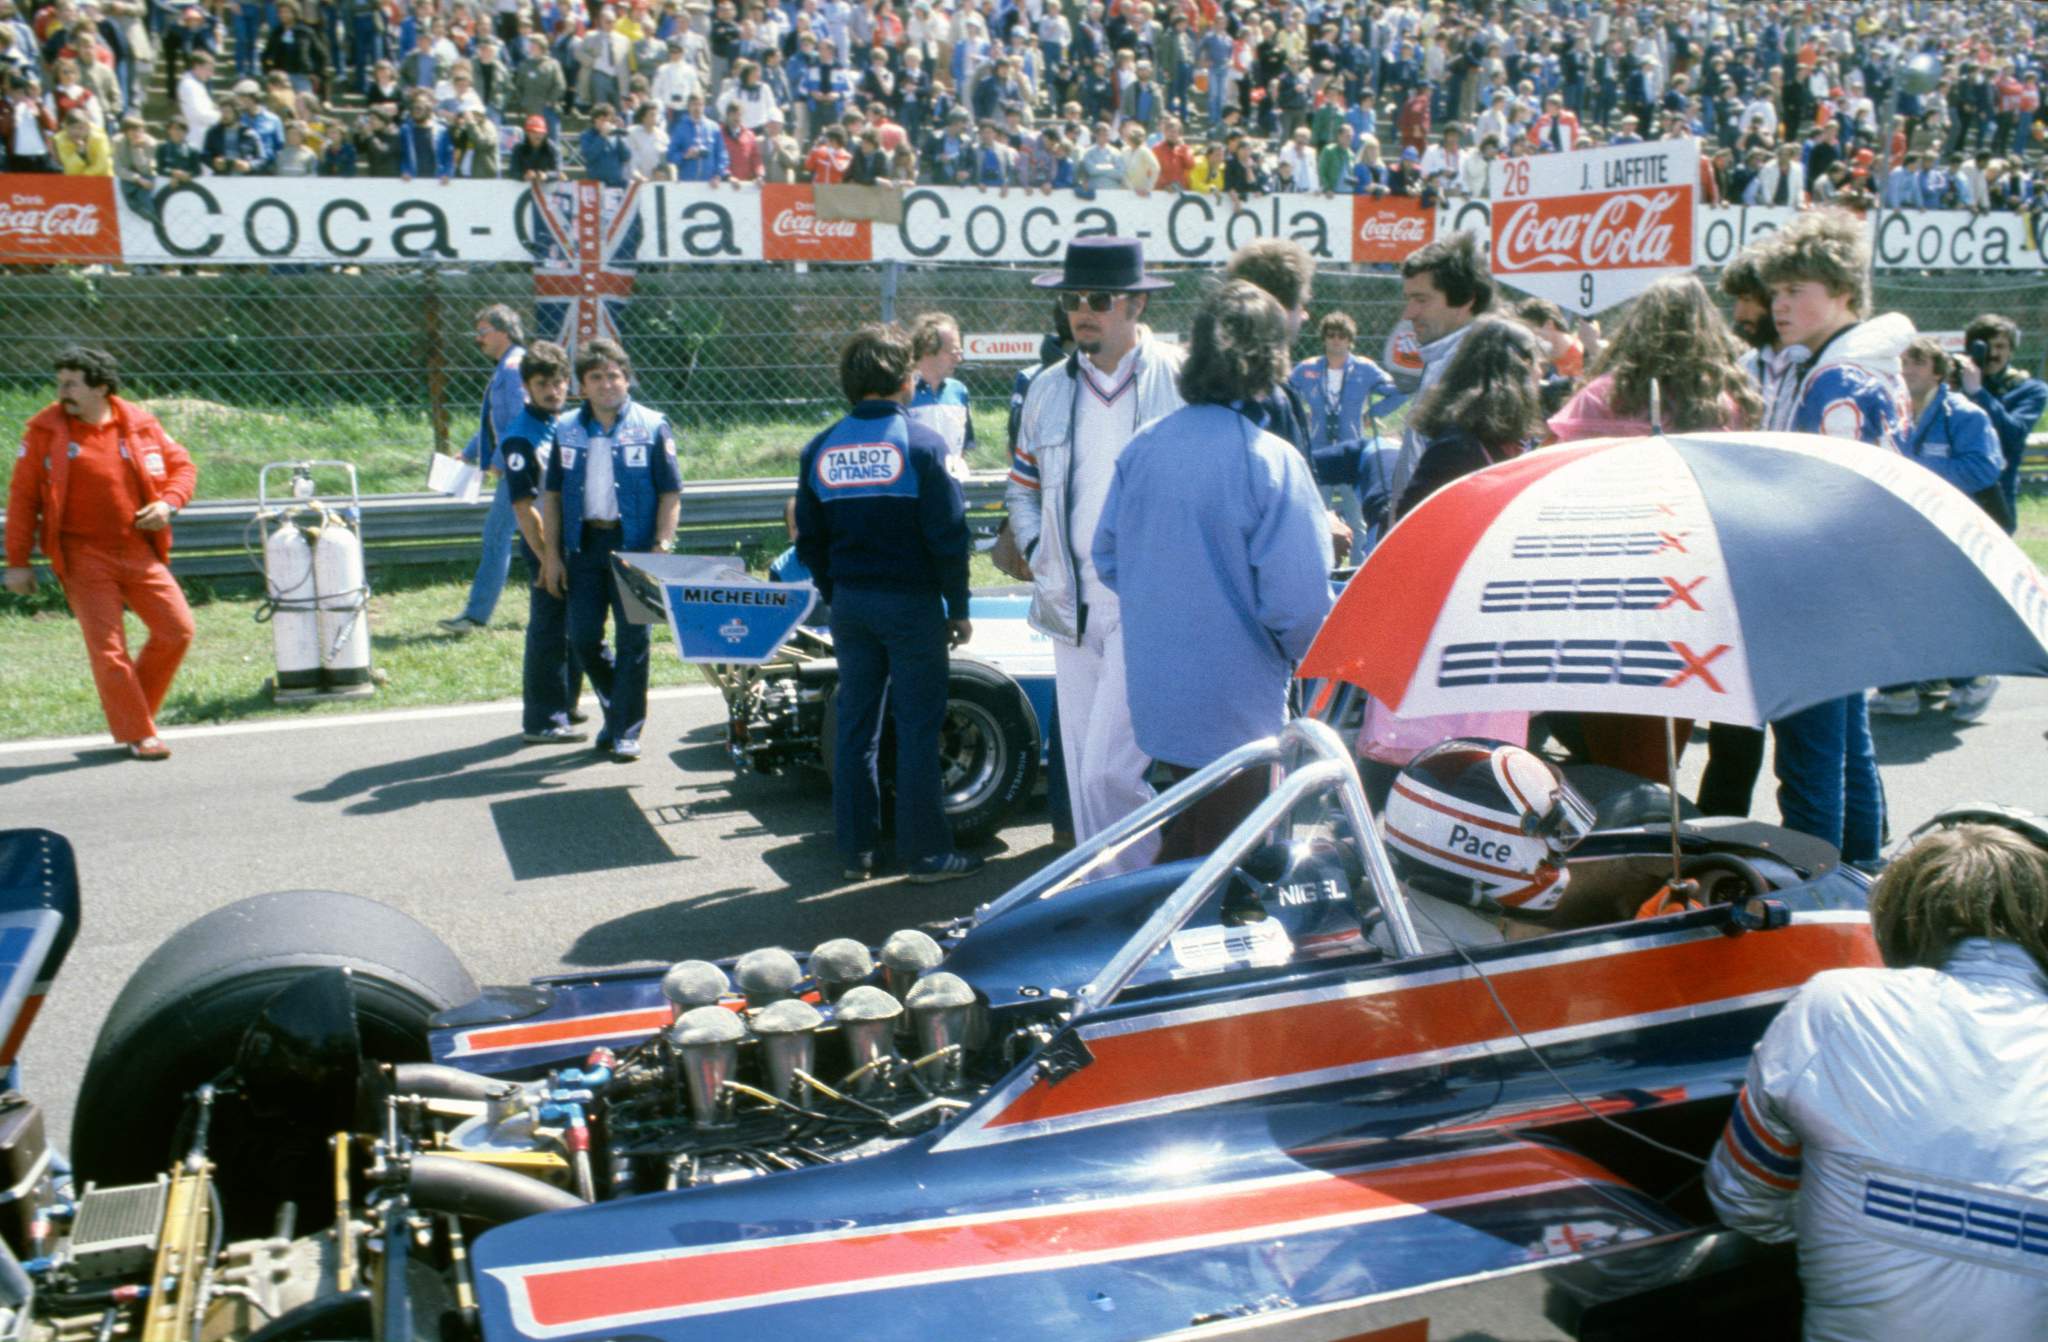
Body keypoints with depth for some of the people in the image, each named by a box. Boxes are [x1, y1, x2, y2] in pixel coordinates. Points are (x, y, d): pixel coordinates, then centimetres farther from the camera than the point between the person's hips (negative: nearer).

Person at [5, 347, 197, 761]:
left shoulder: (140, 423, 2)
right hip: (84, 558, -3)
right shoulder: (45, 430, -3)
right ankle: (137, 735, 7)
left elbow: (183, 466, 12)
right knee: (108, 648, -4)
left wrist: (169, 503, -10)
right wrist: (17, 561, -2)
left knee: (177, 629, 1)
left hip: (139, 552, 3)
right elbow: (22, 497, 0)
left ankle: (136, 709, 20)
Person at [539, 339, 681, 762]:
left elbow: (671, 492, 1)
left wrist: (662, 545, -9)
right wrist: (552, 553, 5)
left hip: (634, 547, -3)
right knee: (583, 639, 5)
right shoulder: (566, 429, 8)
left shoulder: (652, 426, 1)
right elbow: (551, 493, 11)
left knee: (632, 640, 0)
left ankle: (626, 730, 9)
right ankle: (617, 708, 27)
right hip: (583, 546, 3)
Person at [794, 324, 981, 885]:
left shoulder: (820, 450, 5)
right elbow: (948, 537, -11)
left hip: (849, 605, 5)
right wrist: (958, 608, -3)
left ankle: (857, 849, 17)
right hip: (912, 602, -5)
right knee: (918, 727, 2)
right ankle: (925, 851, 7)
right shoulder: (921, 444, -10)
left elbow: (809, 542, 9)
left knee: (855, 726, 11)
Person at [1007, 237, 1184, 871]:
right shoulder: (1048, 390, 12)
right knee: (1083, 771, 11)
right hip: (1071, 607, 6)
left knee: (1108, 770, -15)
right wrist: (1038, 553, 7)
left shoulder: (1182, 380, -3)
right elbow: (1021, 485, 23)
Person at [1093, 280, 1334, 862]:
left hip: (1155, 697, 6)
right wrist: (1309, 660, -1)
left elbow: (1107, 557, 6)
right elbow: (1297, 598, -22)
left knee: (1178, 847, 23)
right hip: (1234, 706, -5)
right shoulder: (1271, 462, -20)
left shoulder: (1142, 446, -3)